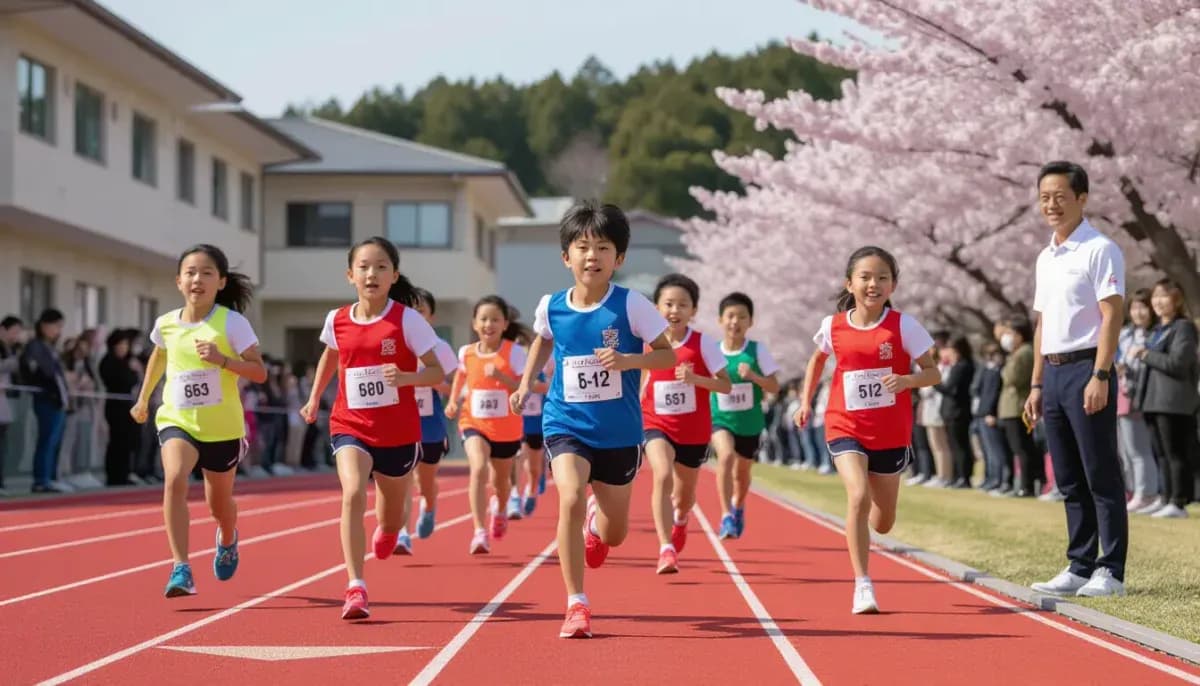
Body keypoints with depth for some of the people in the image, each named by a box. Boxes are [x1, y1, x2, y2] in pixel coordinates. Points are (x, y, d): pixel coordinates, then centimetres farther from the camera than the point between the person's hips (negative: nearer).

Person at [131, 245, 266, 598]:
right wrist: (143, 397, 25)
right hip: (176, 420, 1)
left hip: (222, 426, -1)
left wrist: (222, 360, -28)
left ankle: (227, 539, 53)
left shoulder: (232, 322, -13)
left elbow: (260, 372, -14)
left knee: (219, 504, 15)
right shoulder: (166, 324, -1)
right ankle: (181, 569, -27)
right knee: (174, 479, -27)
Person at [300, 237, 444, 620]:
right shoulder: (337, 320, -1)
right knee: (353, 493, -26)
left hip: (398, 431, -1)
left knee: (390, 519, 14)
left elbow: (437, 372, -10)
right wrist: (314, 398, 22)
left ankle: (386, 530, 55)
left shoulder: (407, 319, -11)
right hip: (350, 426, 1)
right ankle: (355, 588, -28)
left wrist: (406, 377, -28)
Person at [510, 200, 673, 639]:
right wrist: (526, 383, 10)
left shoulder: (631, 305, -12)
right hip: (566, 425, 0)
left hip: (619, 432, 0)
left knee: (613, 535, 11)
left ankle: (595, 523, 52)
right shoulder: (552, 307, -3)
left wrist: (628, 360, -25)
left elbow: (668, 355, -8)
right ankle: (576, 606, -17)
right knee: (571, 499, -26)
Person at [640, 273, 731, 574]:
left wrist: (695, 378, -24)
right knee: (663, 476, -28)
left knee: (684, 495, 16)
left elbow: (726, 385, -10)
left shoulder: (703, 344, -9)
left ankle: (680, 520, 55)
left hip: (694, 429, 0)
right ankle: (666, 549, -31)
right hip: (657, 426, 0)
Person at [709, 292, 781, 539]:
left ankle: (738, 508, 50)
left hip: (750, 422, 1)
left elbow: (774, 387, -9)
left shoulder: (758, 350, -9)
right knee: (726, 455, -30)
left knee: (741, 472, 17)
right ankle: (726, 516, -28)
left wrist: (753, 376, -25)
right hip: (720, 419, -1)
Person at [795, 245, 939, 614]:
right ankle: (862, 585, -20)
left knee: (883, 523, 11)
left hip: (891, 433, 1)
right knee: (859, 497, -25)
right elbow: (817, 359, 20)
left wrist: (908, 380, -26)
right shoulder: (834, 327, -2)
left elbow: (933, 372, -6)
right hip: (846, 429, -1)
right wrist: (806, 401, 13)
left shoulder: (903, 326, -8)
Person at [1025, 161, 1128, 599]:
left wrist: (1100, 377, -21)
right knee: (1069, 481, 10)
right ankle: (1080, 567, 15)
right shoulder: (1046, 258, 17)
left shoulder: (1099, 250, -8)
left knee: (1101, 476, -5)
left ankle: (1110, 571, -2)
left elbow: (1112, 315, -14)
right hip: (1053, 372, 8)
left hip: (1086, 370, -8)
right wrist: (1036, 384, 17)